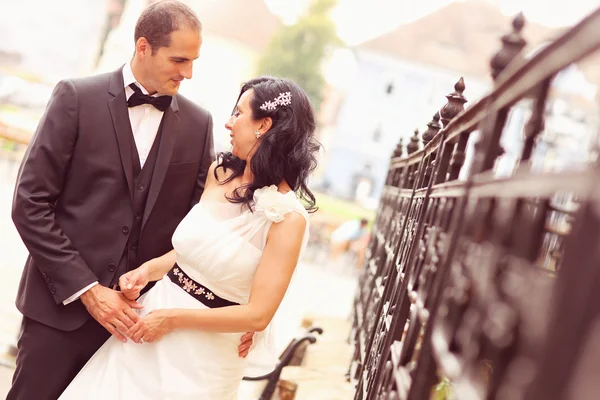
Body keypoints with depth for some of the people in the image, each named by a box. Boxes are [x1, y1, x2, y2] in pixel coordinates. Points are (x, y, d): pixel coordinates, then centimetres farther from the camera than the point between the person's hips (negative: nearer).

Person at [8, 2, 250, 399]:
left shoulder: (198, 123, 4)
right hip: (63, 304, -2)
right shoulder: (77, 98, -5)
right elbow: (30, 203, -7)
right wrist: (87, 289, -12)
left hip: (136, 314, 2)